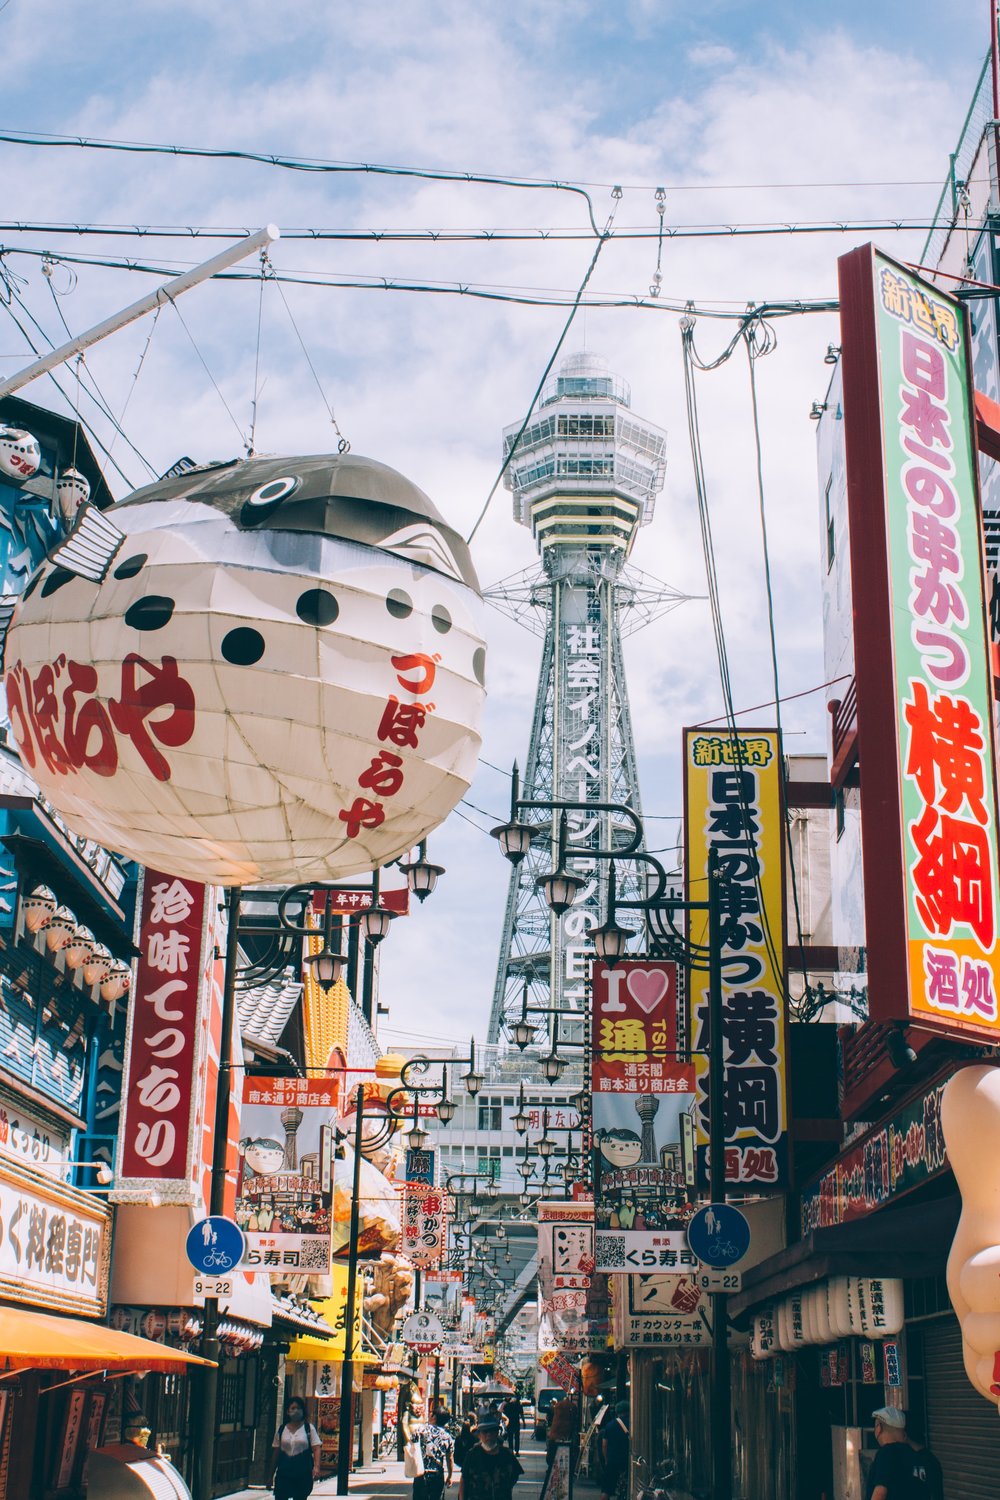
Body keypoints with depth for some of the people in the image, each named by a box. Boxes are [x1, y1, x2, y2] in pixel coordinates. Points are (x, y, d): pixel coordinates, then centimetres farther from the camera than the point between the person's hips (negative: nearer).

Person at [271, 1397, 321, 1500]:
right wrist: (273, 1472, 13)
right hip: (284, 1471, 1)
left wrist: (316, 1467, -21)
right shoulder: (281, 1430, 6)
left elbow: (316, 1448, -7)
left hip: (303, 1473, -1)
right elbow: (277, 1452, 11)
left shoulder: (309, 1428, 1)